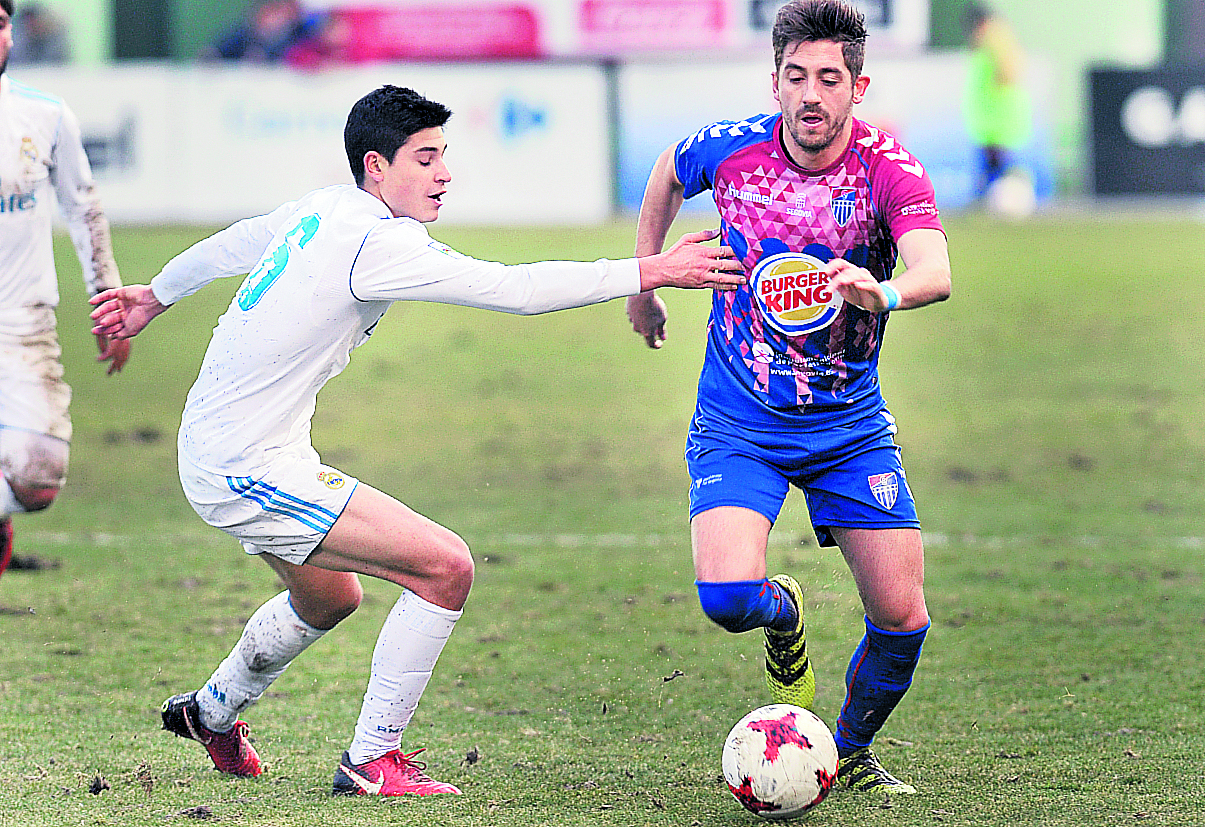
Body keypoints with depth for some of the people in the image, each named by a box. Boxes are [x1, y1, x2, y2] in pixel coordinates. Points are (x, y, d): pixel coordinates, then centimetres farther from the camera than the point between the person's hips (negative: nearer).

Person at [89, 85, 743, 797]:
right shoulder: (377, 243, -23)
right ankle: (373, 762, -5)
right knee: (446, 567, -15)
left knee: (330, 598, 33)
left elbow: (232, 245, 25)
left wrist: (156, 297, 44)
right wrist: (651, 272, -24)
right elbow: (515, 289, -27)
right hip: (249, 470, -10)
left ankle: (211, 713, 54)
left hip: (219, 455, 11)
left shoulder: (323, 209, 6)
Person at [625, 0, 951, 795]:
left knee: (903, 617, -6)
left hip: (851, 424, 0)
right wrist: (644, 280, 16)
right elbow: (667, 173, 15)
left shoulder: (889, 170, -18)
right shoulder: (730, 148, -11)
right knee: (728, 595, -22)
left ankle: (852, 751, 25)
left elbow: (937, 272, -38)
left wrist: (884, 292, -59)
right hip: (739, 424, 0)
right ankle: (786, 616, 17)